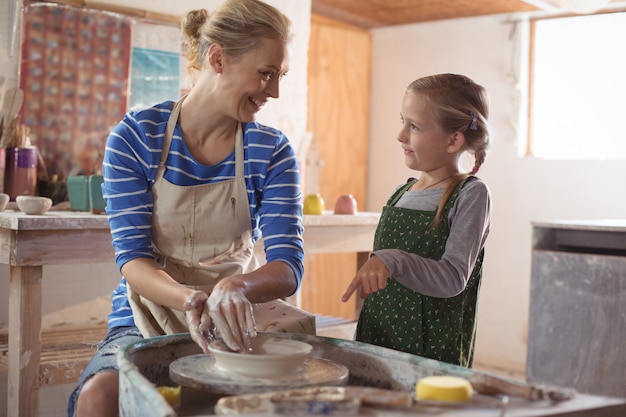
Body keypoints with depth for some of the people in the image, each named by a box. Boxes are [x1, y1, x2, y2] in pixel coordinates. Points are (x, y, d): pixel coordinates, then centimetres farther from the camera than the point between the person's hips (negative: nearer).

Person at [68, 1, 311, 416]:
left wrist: (238, 287, -34)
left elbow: (288, 267, -9)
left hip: (237, 324, 2)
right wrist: (191, 299, -32)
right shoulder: (135, 137, -6)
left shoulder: (272, 151, -1)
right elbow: (133, 259, -10)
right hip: (148, 322, -1)